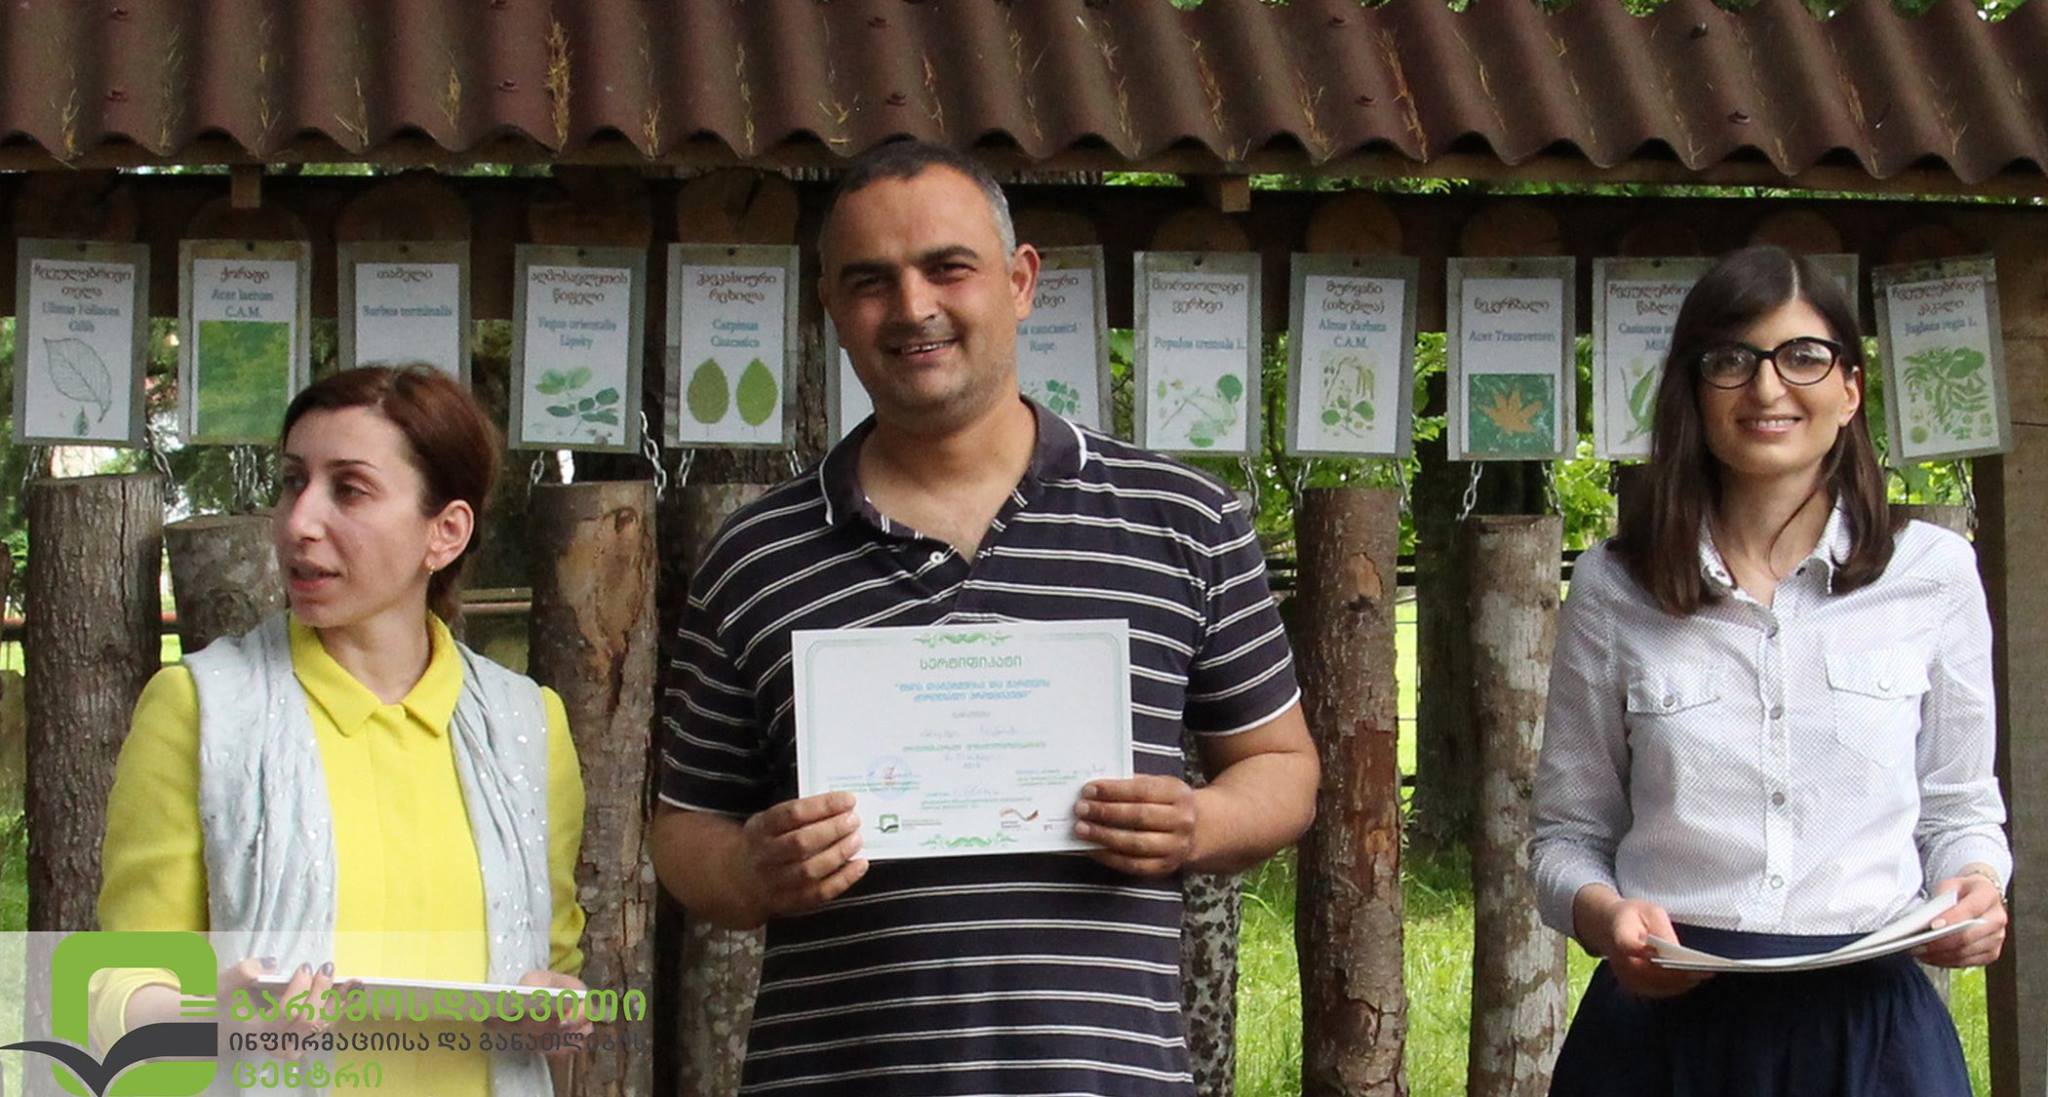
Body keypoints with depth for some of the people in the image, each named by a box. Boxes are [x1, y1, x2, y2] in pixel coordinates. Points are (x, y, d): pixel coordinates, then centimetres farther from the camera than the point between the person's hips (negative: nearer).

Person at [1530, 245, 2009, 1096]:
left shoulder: (1933, 572, 2)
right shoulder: (1613, 587, 3)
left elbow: (1958, 808, 12)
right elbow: (1569, 832, 7)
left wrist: (1975, 889, -9)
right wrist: (1602, 913, -14)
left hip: (1870, 1024, 0)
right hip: (1663, 1019, 0)